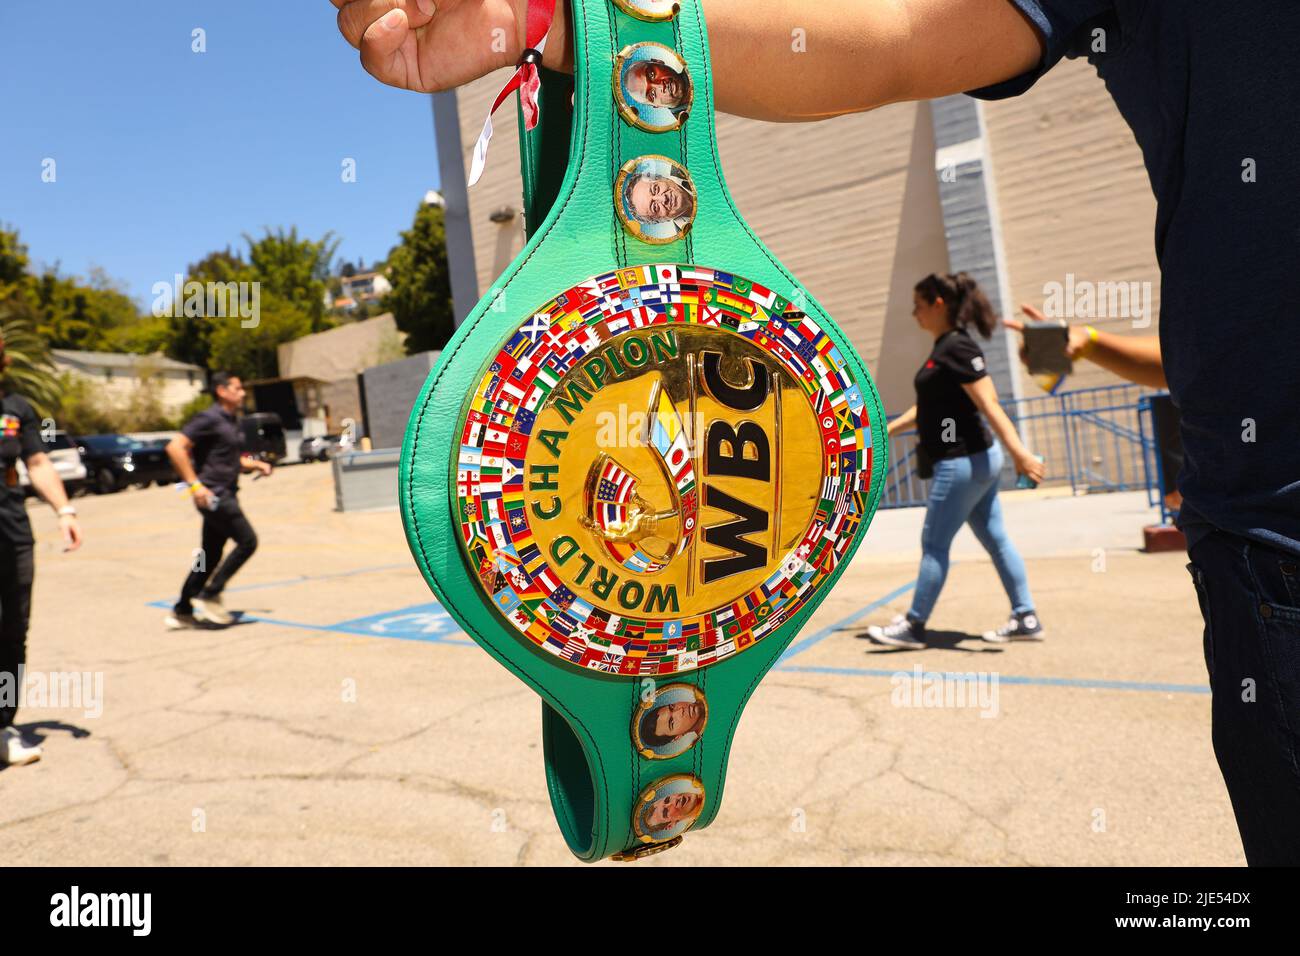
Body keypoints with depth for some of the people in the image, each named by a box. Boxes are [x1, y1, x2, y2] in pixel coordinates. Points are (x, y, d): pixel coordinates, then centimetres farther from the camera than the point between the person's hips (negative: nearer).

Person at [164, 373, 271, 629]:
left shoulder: (231, 420, 17)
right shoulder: (209, 418, -12)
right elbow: (175, 447, -20)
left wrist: (255, 464, 14)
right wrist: (195, 484, -23)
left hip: (225, 494, 9)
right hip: (212, 494, -9)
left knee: (210, 555, 11)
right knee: (247, 541, -11)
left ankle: (182, 612, 19)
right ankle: (209, 595, -2)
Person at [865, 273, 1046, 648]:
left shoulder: (957, 347, -15)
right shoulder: (944, 347, 14)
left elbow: (989, 404, -24)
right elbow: (928, 407, 23)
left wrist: (1019, 452, -29)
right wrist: (885, 431, 25)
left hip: (963, 462, -10)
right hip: (975, 461, 10)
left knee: (934, 545, -1)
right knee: (995, 540, 12)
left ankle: (914, 626, 10)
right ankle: (1026, 618, 20)